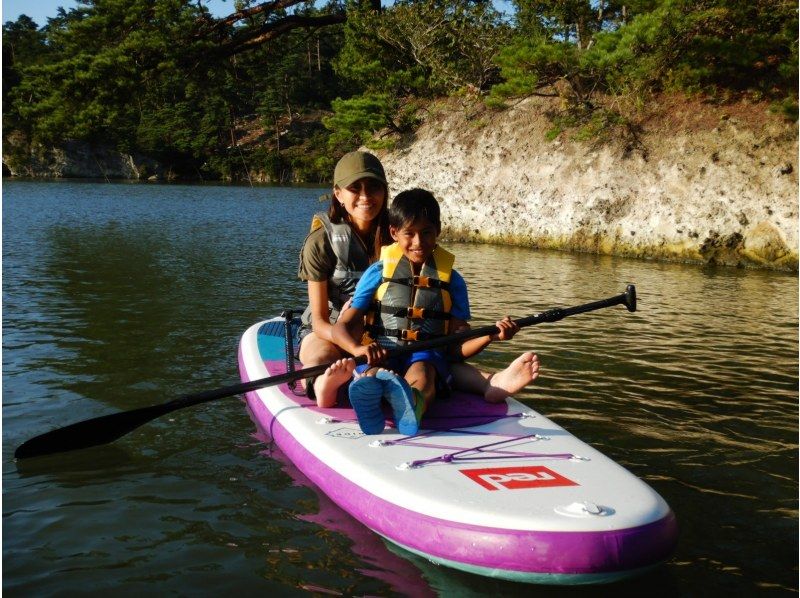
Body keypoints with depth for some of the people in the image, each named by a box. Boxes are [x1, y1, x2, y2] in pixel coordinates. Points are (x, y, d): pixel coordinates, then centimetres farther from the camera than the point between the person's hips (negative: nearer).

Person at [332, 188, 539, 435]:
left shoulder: (451, 280, 13)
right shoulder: (378, 273, 10)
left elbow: (456, 347, 10)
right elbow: (342, 326, 2)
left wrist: (490, 336, -11)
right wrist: (358, 348, -22)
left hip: (427, 357, 0)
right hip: (380, 357, 0)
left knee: (420, 374, -37)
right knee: (374, 374, -37)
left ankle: (412, 406, -72)